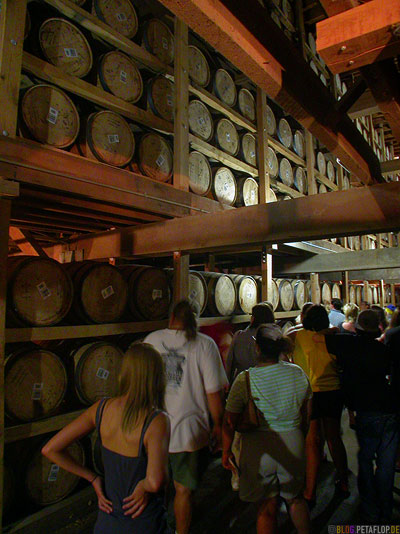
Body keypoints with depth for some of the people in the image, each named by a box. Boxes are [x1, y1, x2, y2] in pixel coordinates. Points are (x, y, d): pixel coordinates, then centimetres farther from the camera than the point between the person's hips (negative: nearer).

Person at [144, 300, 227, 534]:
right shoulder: (204, 344, -12)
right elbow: (213, 391, -12)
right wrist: (218, 425, 2)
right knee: (184, 490, 19)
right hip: (189, 429, -3)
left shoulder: (152, 340, -4)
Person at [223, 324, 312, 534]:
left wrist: (226, 451, 2)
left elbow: (229, 422, -12)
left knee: (266, 507, 15)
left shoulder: (245, 379, -18)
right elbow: (307, 411, 6)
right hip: (293, 444, 3)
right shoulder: (297, 373, -7)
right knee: (296, 498, 27)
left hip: (259, 448, -3)